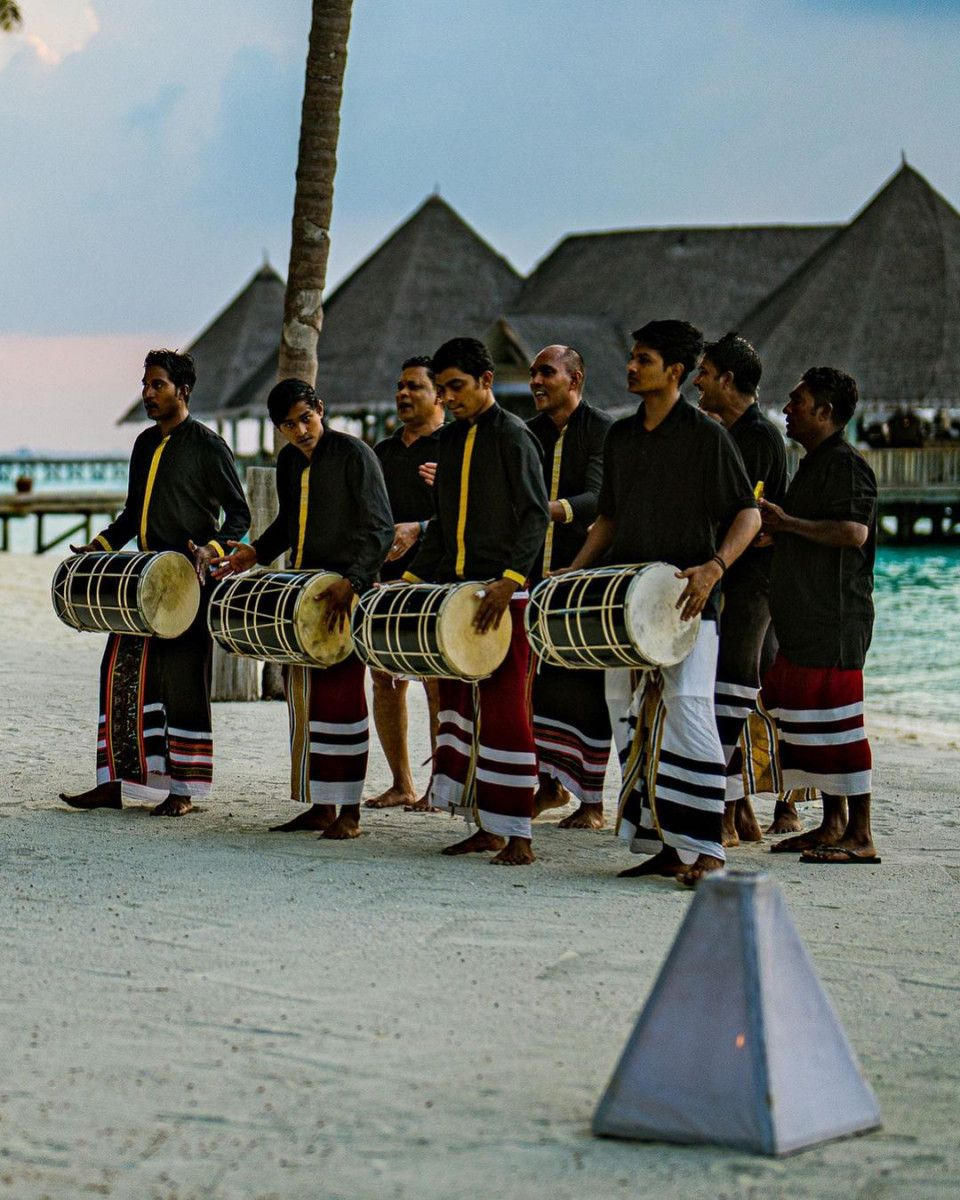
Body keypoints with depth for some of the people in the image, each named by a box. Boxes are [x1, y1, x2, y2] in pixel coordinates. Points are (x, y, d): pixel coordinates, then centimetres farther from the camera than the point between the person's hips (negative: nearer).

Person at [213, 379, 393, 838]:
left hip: (346, 594, -8)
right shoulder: (289, 462, 12)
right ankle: (319, 806, 16)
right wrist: (256, 552, 11)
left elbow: (379, 530, -14)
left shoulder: (353, 455, -10)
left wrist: (351, 582, -25)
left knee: (340, 696, -8)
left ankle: (349, 811, -2)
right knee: (302, 694, 9)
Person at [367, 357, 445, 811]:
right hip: (385, 579, 7)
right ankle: (401, 784, 12)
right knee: (384, 680, 5)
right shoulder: (383, 452, 22)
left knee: (437, 682, -8)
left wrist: (419, 529, -20)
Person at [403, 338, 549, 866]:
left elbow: (535, 515, -13)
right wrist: (414, 577, 16)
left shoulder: (512, 435, -6)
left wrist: (508, 580, -24)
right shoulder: (450, 440, 17)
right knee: (459, 705, 7)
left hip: (501, 592, -8)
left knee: (503, 710, -9)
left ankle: (518, 835, -6)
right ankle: (488, 827, 13)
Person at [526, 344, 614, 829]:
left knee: (584, 688, -3)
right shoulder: (530, 434, 14)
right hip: (539, 574, 6)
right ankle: (551, 782, 20)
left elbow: (598, 498, -20)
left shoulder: (603, 430, -6)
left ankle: (592, 801, 2)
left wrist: (554, 510, -38)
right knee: (541, 680, 7)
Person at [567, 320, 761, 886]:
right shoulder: (621, 436, 14)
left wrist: (713, 568, -21)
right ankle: (661, 846, 12)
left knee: (687, 708, -16)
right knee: (633, 718, 6)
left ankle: (706, 848, -15)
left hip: (687, 598, -7)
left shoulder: (707, 435, -5)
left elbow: (749, 514, -5)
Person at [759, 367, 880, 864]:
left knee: (835, 720, -10)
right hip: (806, 619, 11)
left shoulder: (846, 464, -12)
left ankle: (860, 836, -7)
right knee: (809, 718, 12)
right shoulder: (813, 464, 20)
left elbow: (854, 531, -25)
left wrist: (787, 523, -19)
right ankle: (833, 824, 19)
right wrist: (774, 527, 18)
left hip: (836, 619, -11)